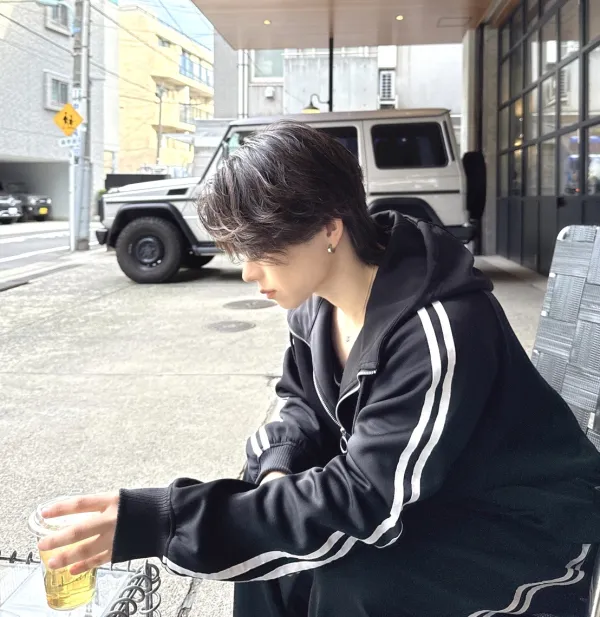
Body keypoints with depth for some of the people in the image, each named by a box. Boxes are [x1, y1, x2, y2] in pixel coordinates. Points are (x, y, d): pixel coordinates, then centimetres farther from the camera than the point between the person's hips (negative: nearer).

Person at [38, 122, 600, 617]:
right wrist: (278, 471, -18)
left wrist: (159, 521, -37)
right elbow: (307, 405, 7)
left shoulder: (440, 333, -33)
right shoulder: (317, 303, -8)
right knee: (265, 518, -5)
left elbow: (362, 501, -34)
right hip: (412, 492, 7)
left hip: (525, 529, -7)